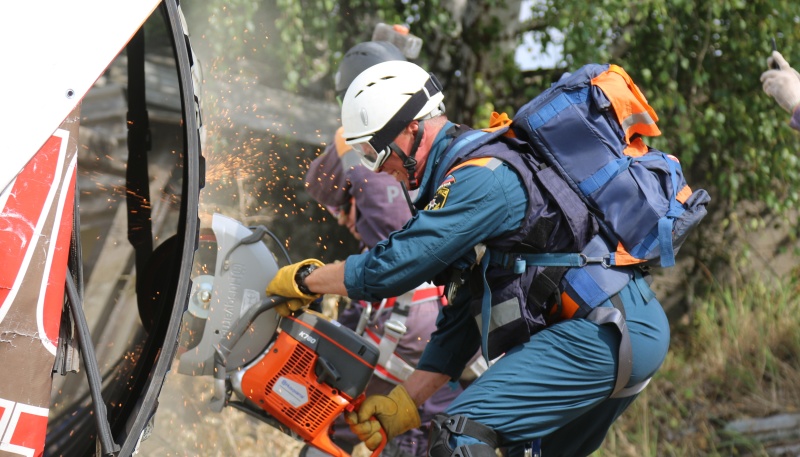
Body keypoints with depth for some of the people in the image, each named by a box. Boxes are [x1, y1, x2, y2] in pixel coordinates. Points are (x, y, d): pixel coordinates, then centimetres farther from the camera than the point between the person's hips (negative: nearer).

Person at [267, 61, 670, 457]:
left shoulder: (482, 179, -14)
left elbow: (394, 265, -15)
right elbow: (459, 319, 20)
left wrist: (305, 279, 1)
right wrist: (404, 404, 16)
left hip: (603, 330, -11)